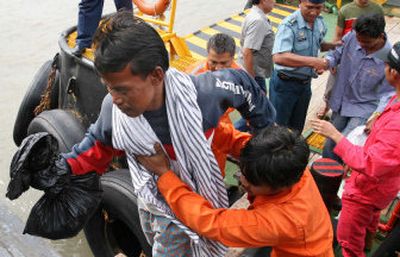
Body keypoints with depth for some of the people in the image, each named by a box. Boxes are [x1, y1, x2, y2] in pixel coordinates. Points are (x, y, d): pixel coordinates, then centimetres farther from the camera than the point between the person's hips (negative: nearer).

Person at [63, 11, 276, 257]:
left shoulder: (201, 93, -34)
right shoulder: (113, 108, -22)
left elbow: (243, 83, -12)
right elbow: (99, 145, 1)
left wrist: (268, 132, 0)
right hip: (149, 203, 5)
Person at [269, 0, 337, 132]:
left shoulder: (320, 23, 0)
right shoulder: (289, 25, -24)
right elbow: (279, 57, -38)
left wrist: (334, 45, -1)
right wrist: (312, 61, -41)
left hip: (305, 83, 7)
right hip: (285, 83, -7)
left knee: (297, 128, 22)